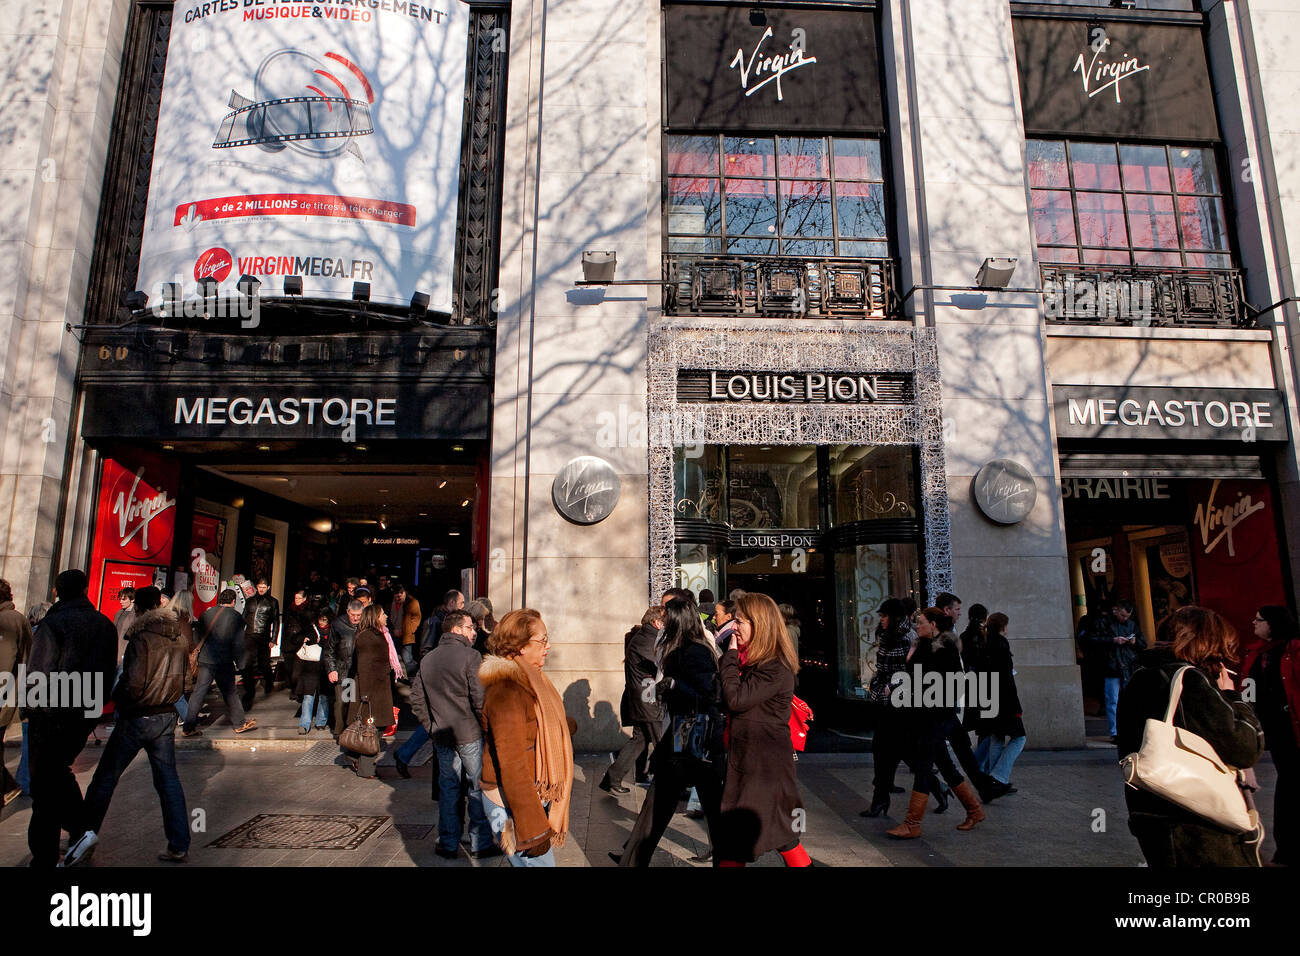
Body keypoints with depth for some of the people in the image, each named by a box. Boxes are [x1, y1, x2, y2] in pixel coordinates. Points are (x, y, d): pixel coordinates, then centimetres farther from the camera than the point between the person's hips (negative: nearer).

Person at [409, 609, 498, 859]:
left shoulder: (427, 660, 8)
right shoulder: (470, 656, -14)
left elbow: (416, 699, 11)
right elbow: (481, 699, -19)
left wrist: (431, 726, 15)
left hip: (441, 736, 6)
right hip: (470, 734, -5)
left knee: (448, 788, 15)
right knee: (478, 787, 7)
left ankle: (448, 844, 23)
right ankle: (480, 844, 14)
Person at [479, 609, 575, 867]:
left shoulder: (528, 679, 6)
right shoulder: (507, 689, -24)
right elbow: (511, 766, -25)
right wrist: (534, 829, -24)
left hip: (536, 794, 10)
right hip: (513, 801, -9)